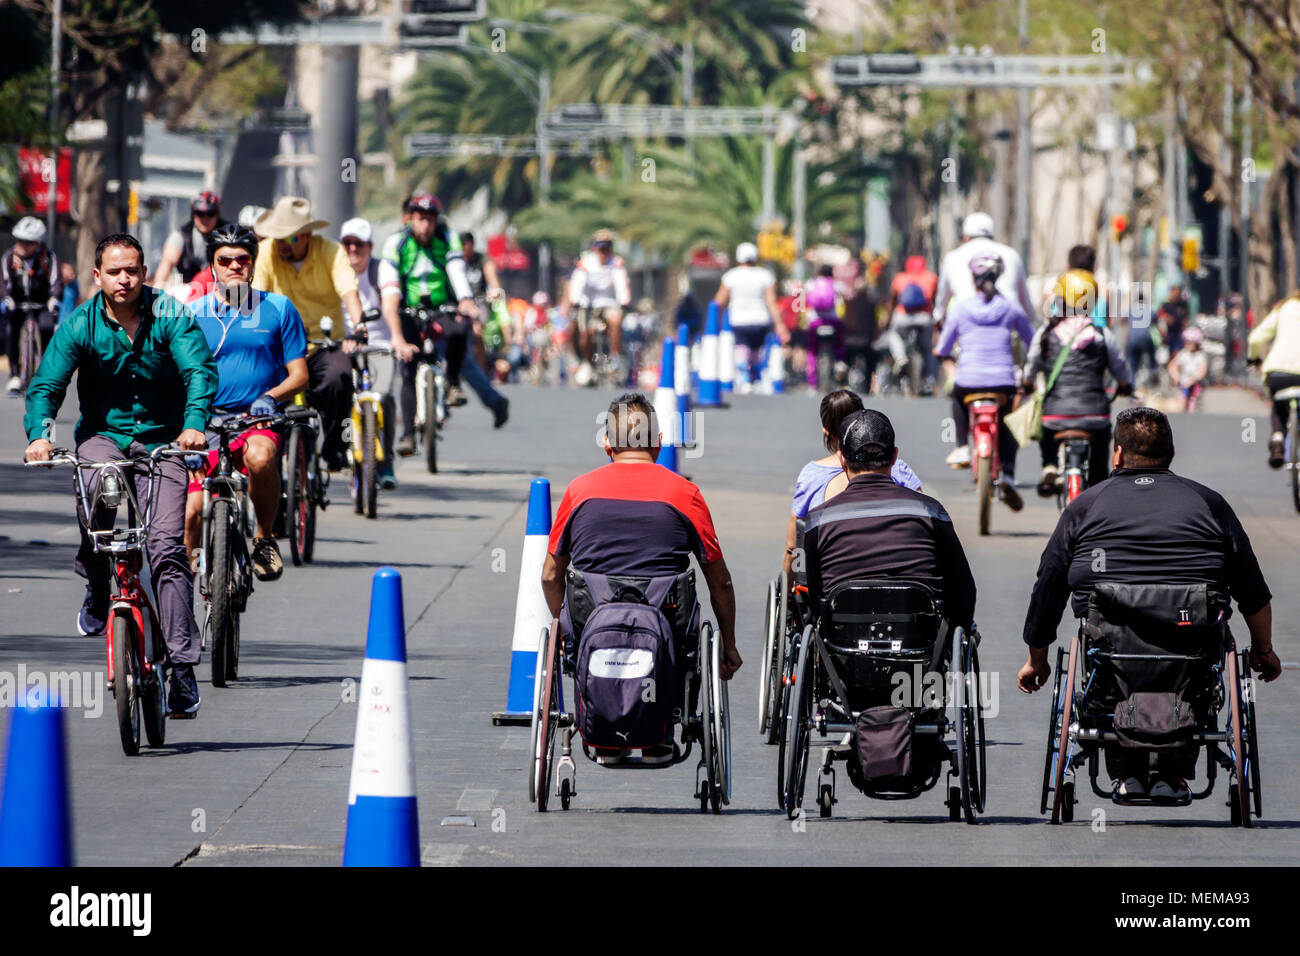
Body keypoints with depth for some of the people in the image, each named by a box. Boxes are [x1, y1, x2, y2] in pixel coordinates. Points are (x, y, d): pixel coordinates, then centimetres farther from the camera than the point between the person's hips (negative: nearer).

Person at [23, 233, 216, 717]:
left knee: (166, 545, -13)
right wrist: (39, 434, -31)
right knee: (95, 487, -34)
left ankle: (182, 666, -13)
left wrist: (194, 424, -37)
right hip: (102, 433, 0)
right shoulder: (80, 324, -5)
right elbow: (46, 385, -11)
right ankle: (97, 588, -6)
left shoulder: (170, 315, -7)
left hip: (162, 439, 0)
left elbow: (199, 370, -18)